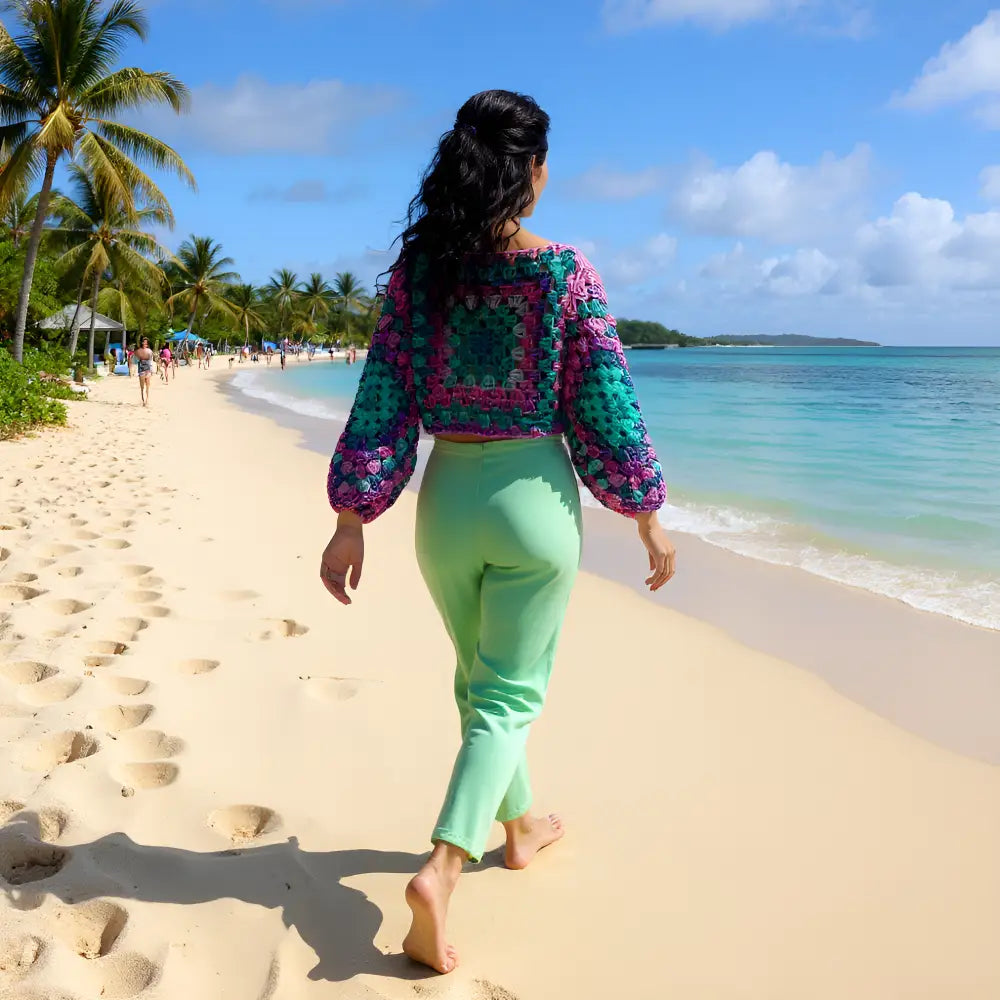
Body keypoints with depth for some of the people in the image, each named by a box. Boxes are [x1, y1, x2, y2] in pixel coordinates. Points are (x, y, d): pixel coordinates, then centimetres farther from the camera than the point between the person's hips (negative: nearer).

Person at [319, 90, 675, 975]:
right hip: (533, 496, -3)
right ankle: (444, 865, -8)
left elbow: (381, 404, -4)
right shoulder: (566, 272, -9)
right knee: (510, 692, 7)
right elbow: (606, 405, -7)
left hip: (448, 499, 4)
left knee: (479, 677, 23)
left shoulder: (417, 271, -2)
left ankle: (518, 824, 41)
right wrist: (649, 519, 2)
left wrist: (352, 521, 1)